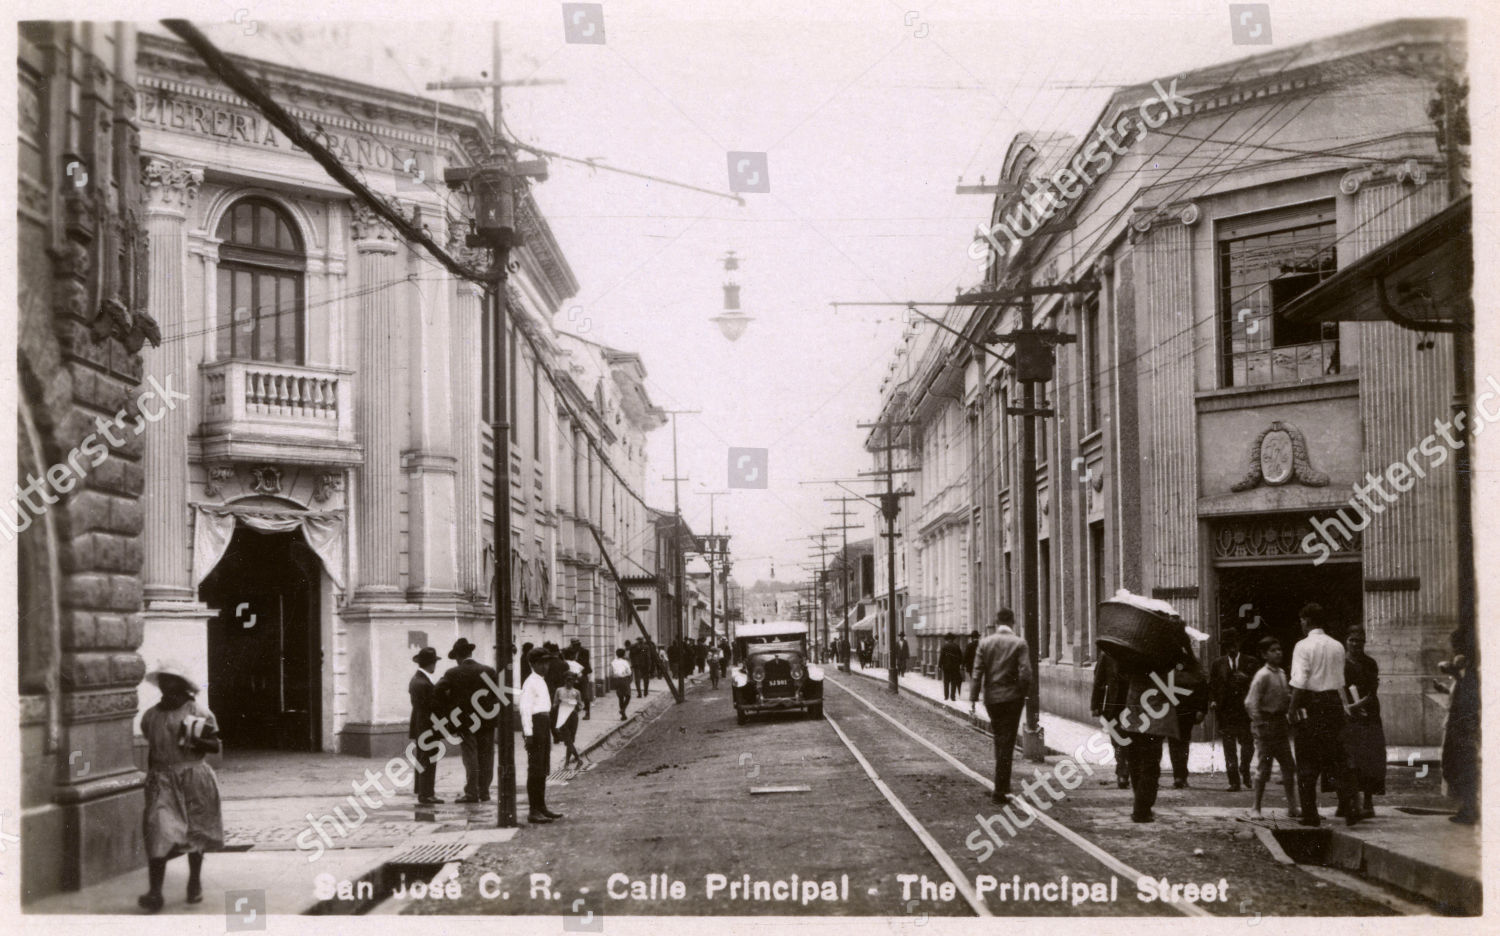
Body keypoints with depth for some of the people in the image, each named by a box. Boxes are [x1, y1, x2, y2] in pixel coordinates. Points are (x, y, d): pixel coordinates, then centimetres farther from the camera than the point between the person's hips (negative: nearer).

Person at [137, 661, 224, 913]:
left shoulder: (198, 712, -2)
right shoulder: (151, 716, 7)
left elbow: (216, 746, 0)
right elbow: (151, 748, 17)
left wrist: (195, 739, -17)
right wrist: (151, 777, 15)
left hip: (193, 778, -1)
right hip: (161, 780, 1)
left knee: (195, 831, 9)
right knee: (158, 832, -12)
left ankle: (195, 883, 27)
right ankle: (155, 892, -14)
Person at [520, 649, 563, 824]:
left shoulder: (541, 681, 16)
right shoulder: (530, 683, -14)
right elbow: (525, 708, -19)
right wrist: (528, 733, -23)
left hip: (545, 723, 10)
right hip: (536, 724, -10)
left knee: (543, 769, 15)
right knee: (535, 769, -8)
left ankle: (541, 807, 24)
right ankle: (533, 811, -5)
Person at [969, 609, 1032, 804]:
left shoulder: (985, 643, 0)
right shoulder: (1019, 644, -7)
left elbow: (977, 672, -3)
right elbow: (1025, 673, -15)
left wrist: (972, 699, -2)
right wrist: (1023, 695, -1)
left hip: (991, 698, 3)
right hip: (1011, 698, -3)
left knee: (1000, 740, 20)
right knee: (1006, 744, 0)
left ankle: (1003, 785, 25)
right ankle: (999, 791, -3)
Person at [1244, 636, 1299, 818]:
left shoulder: (1282, 673, 9)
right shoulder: (1262, 676, -14)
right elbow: (1250, 703, -17)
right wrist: (1259, 725, -19)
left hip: (1280, 723, 8)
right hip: (1266, 723, -8)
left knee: (1289, 766, 9)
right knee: (1263, 767, -3)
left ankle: (1292, 807, 16)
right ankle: (1256, 808, 6)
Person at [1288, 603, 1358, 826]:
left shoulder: (1303, 646, -10)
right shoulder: (1337, 646, 9)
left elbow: (1299, 683, -16)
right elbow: (1340, 683, 11)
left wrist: (1292, 710, -10)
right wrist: (1342, 707, 18)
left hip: (1310, 706, -5)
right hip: (1333, 703, 5)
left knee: (1307, 762, 3)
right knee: (1337, 759, 9)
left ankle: (1310, 814, 5)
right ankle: (1349, 805, -3)